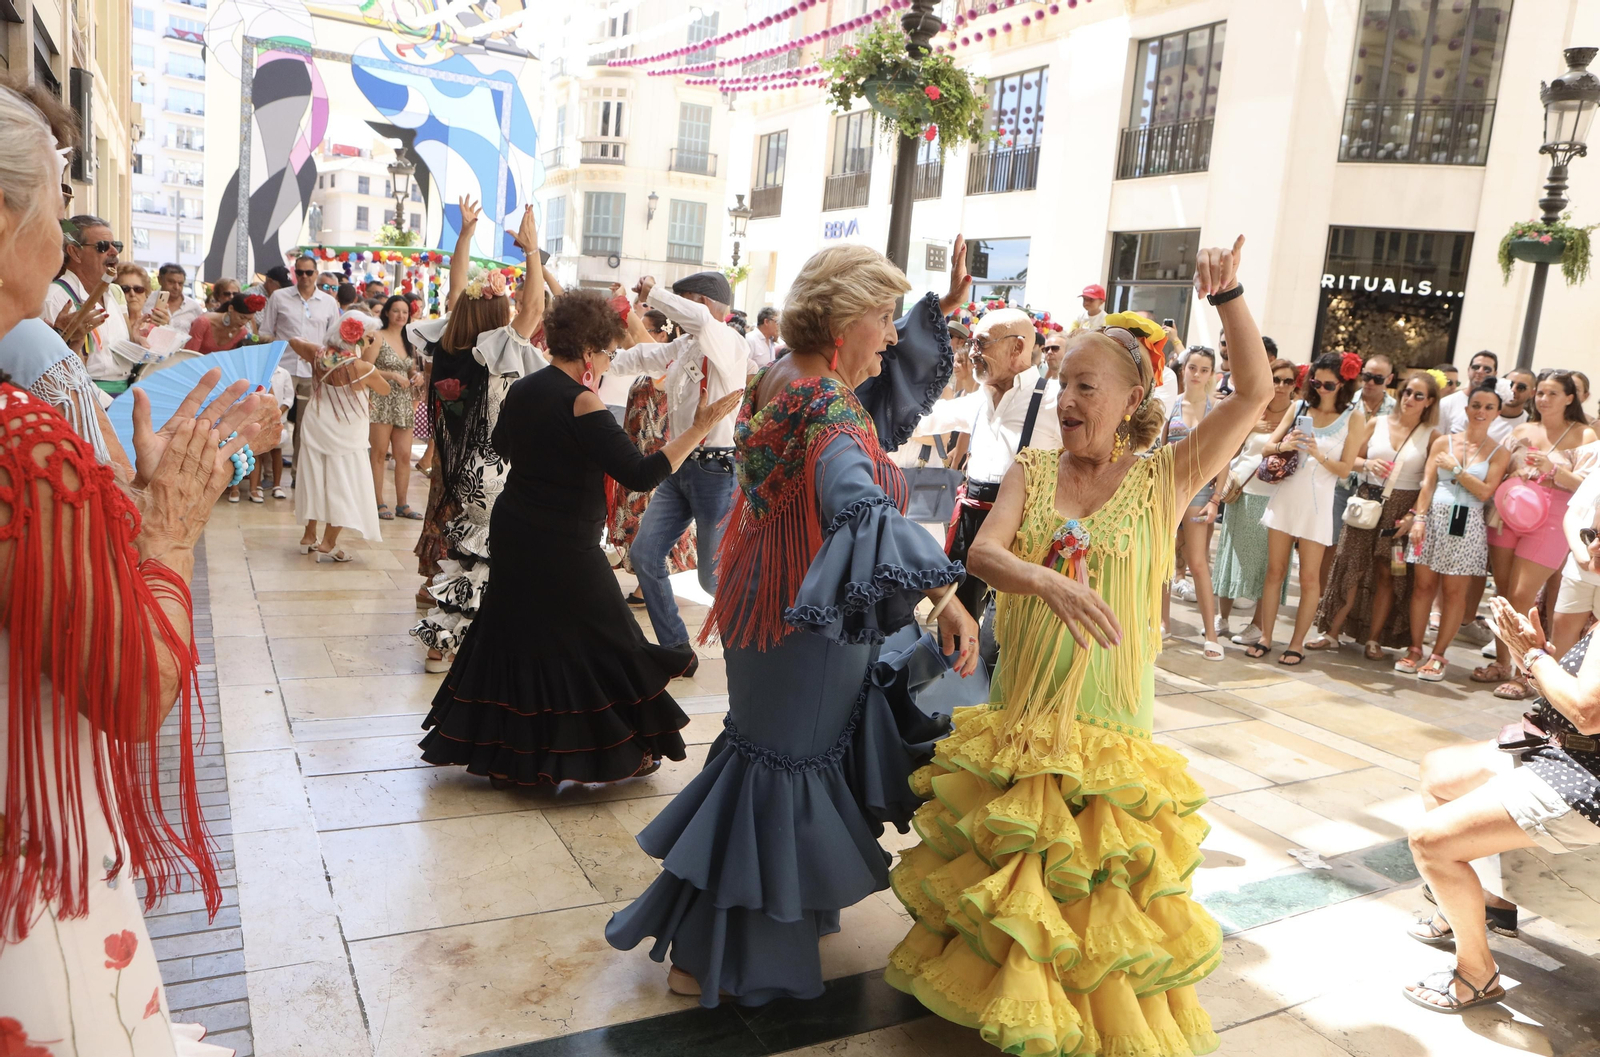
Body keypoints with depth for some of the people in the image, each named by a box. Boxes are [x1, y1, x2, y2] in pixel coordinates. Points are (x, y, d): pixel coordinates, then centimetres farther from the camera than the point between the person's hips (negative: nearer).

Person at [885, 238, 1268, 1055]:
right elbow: (982, 553, -16)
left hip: (1108, 714, -2)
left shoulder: (1163, 479, -4)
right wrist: (1049, 581, -35)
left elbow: (1255, 393, -12)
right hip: (1019, 710, 2)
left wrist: (1226, 295, -19)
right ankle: (999, 991, 39)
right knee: (1004, 865, 15)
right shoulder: (1031, 470, 0)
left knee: (1097, 886, 9)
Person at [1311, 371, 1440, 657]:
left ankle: (1374, 639, 10)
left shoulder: (1431, 436, -1)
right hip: (1368, 502, 2)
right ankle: (1332, 632, 7)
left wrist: (1414, 515, -16)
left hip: (1401, 509, -1)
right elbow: (1353, 459, 10)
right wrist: (1368, 464, -12)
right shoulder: (1377, 424, 5)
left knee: (1388, 574, 2)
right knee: (1352, 569, 2)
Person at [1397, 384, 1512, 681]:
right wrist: (1419, 517, -7)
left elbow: (1485, 491, -7)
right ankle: (1415, 649, 12)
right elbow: (1428, 484, 3)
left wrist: (1455, 468, -9)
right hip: (1434, 518, 1)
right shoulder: (1443, 442, 8)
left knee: (1454, 592, 1)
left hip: (1467, 526, -1)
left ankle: (1438, 655, 9)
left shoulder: (1499, 452, 4)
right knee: (1423, 585, 2)